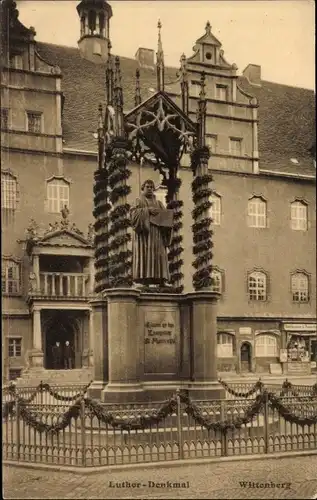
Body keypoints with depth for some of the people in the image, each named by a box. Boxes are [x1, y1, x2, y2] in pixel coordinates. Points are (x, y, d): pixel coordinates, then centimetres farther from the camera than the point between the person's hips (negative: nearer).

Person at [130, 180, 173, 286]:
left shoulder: (159, 203, 25)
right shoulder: (139, 201, 13)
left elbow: (166, 215, 14)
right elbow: (134, 213, -6)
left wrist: (165, 214, -9)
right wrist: (148, 210, -16)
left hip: (157, 234, 4)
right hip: (144, 232, -4)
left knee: (159, 256, -8)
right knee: (144, 255, -15)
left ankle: (162, 280, -15)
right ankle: (144, 280, -21)